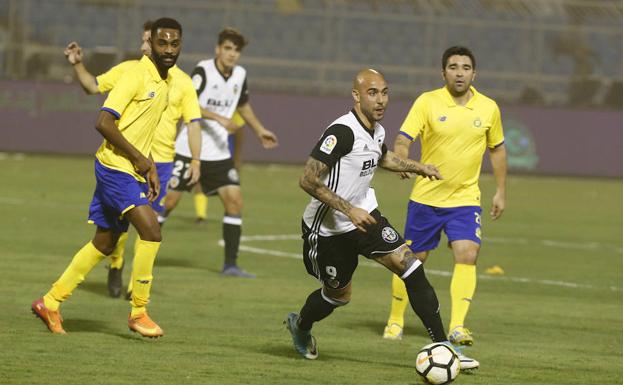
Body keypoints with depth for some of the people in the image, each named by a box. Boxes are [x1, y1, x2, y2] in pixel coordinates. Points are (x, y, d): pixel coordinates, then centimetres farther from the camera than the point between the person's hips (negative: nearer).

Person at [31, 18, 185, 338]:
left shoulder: (166, 83, 12)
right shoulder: (137, 76, -15)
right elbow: (104, 122, -20)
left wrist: (150, 167, 14)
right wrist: (138, 158, -16)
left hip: (133, 171, 9)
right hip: (115, 167, -9)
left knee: (104, 243, 13)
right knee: (151, 232, -19)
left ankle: (50, 303, 24)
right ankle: (138, 312, -9)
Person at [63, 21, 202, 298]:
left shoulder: (182, 82, 3)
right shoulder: (128, 70, 5)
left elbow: (193, 124, 4)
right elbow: (93, 86, 13)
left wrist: (195, 162, -3)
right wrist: (78, 65, -3)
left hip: (160, 161, 0)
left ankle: (137, 283, 11)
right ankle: (115, 265, 24)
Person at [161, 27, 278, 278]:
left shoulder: (240, 75, 6)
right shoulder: (203, 71, -13)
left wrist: (259, 130, 30)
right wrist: (219, 118, -31)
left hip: (218, 153, 5)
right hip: (188, 150, -5)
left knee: (235, 200, -5)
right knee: (169, 200, -4)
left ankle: (230, 264, 0)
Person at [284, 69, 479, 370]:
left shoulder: (377, 131, 1)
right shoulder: (342, 132, -26)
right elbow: (308, 180, -29)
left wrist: (418, 167, 20)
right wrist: (350, 210, -32)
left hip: (364, 215, 6)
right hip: (328, 228, -6)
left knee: (411, 266, -11)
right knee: (339, 294, 11)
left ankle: (441, 345, -11)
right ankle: (300, 325, 46)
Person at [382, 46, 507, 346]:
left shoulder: (488, 108, 1)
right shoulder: (428, 102, -7)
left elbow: (497, 149, 15)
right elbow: (403, 139, -13)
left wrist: (501, 192, 15)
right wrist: (401, 161, -35)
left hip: (466, 198, 1)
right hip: (426, 197, -1)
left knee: (467, 255, -18)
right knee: (412, 259, 7)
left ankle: (457, 327, -18)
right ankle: (395, 321, 24)